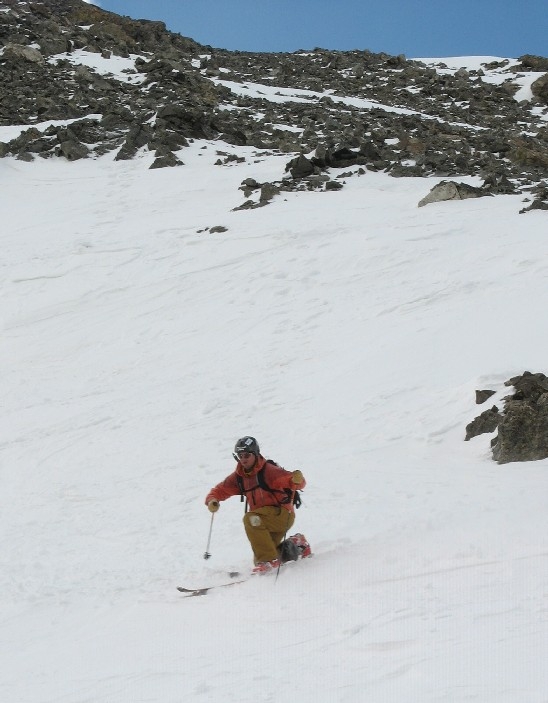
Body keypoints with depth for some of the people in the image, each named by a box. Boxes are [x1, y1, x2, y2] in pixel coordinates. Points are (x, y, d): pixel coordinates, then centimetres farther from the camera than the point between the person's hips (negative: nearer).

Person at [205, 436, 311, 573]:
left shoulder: (268, 470, -14)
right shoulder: (239, 476, 6)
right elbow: (221, 490, 15)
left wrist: (297, 480, -47)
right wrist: (212, 500, -8)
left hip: (282, 515, -8)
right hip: (265, 520, 8)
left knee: (251, 519, -32)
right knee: (259, 561, 7)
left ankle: (269, 560, -28)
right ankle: (296, 544, 24)